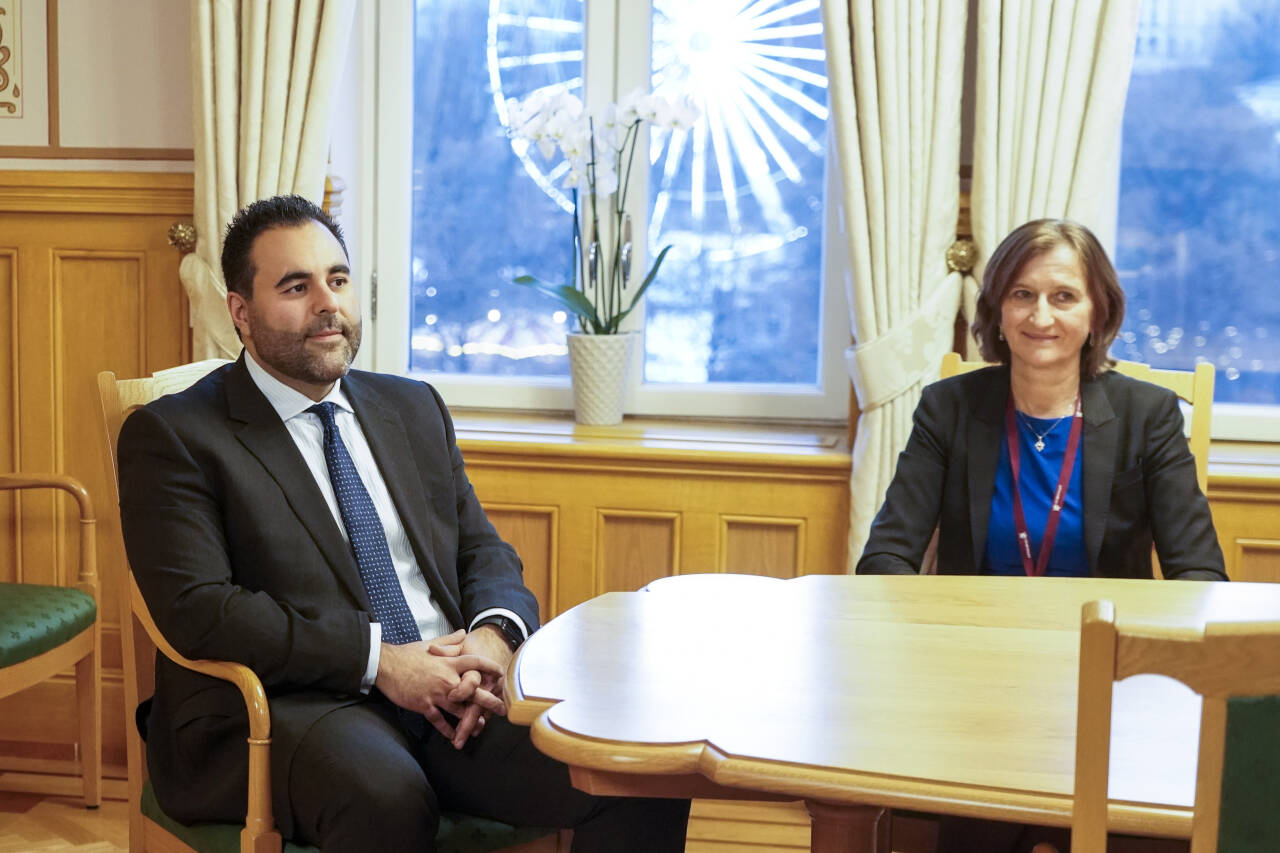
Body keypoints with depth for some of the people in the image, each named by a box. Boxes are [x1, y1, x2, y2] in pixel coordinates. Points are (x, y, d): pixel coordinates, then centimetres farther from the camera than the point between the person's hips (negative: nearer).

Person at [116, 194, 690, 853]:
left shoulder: (415, 409, 21)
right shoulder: (172, 435, 2)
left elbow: (481, 548, 19)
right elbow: (198, 609, -10)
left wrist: (494, 634, -5)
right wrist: (378, 660, -16)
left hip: (455, 691, 5)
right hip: (292, 702, -5)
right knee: (386, 797, -39)